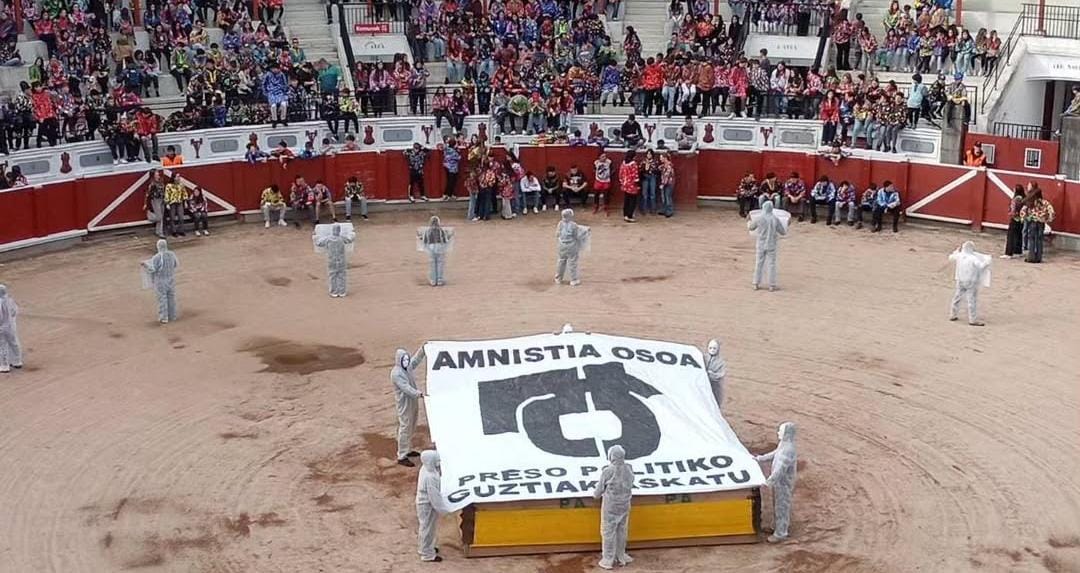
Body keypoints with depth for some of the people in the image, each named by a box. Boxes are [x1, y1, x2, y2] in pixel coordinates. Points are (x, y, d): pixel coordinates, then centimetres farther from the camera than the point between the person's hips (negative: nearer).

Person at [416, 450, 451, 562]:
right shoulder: (429, 477, -34)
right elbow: (434, 496, -27)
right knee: (428, 528, 7)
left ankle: (426, 547, 45)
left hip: (425, 503, 9)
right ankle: (428, 554, 23)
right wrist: (443, 509, -17)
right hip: (428, 505, -9)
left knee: (425, 527, 26)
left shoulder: (426, 469, -4)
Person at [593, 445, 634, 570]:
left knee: (608, 532, 8)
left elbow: (599, 489, -10)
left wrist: (596, 495, 13)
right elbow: (629, 485, 3)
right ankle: (620, 556, 31)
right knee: (621, 531, 18)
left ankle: (608, 560, 15)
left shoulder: (607, 472, -22)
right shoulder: (629, 469, -10)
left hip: (610, 506, -4)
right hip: (624, 505, 4)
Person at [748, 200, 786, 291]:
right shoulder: (775, 219, -10)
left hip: (761, 245, 1)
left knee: (759, 264, 11)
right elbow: (783, 232, -2)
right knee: (772, 265, 6)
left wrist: (749, 220, 28)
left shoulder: (758, 219, -9)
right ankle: (772, 286, 8)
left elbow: (750, 227, 9)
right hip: (771, 245, -1)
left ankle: (756, 284, 15)